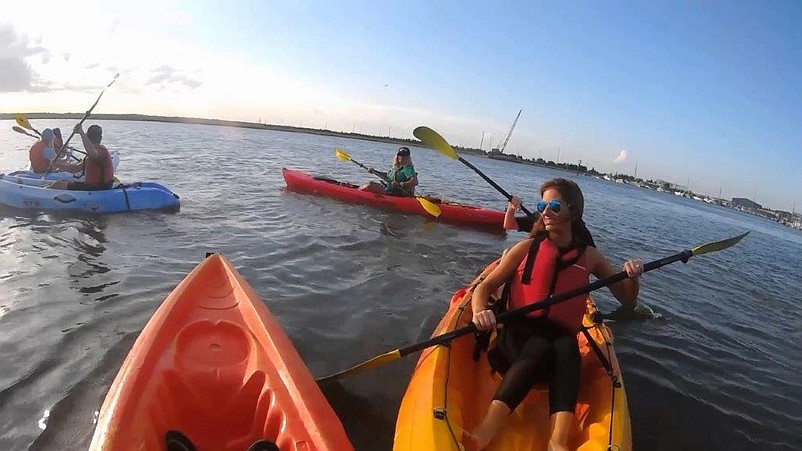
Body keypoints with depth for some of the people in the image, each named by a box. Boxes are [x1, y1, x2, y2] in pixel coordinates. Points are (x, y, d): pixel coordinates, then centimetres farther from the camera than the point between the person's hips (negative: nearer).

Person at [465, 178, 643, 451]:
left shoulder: (589, 256, 7)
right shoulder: (527, 248, 2)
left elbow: (627, 300, 13)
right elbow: (484, 287, -1)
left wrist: (632, 277, -10)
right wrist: (480, 312, -23)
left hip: (561, 337, 2)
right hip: (520, 332, -1)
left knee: (567, 351, -34)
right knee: (538, 350, -35)